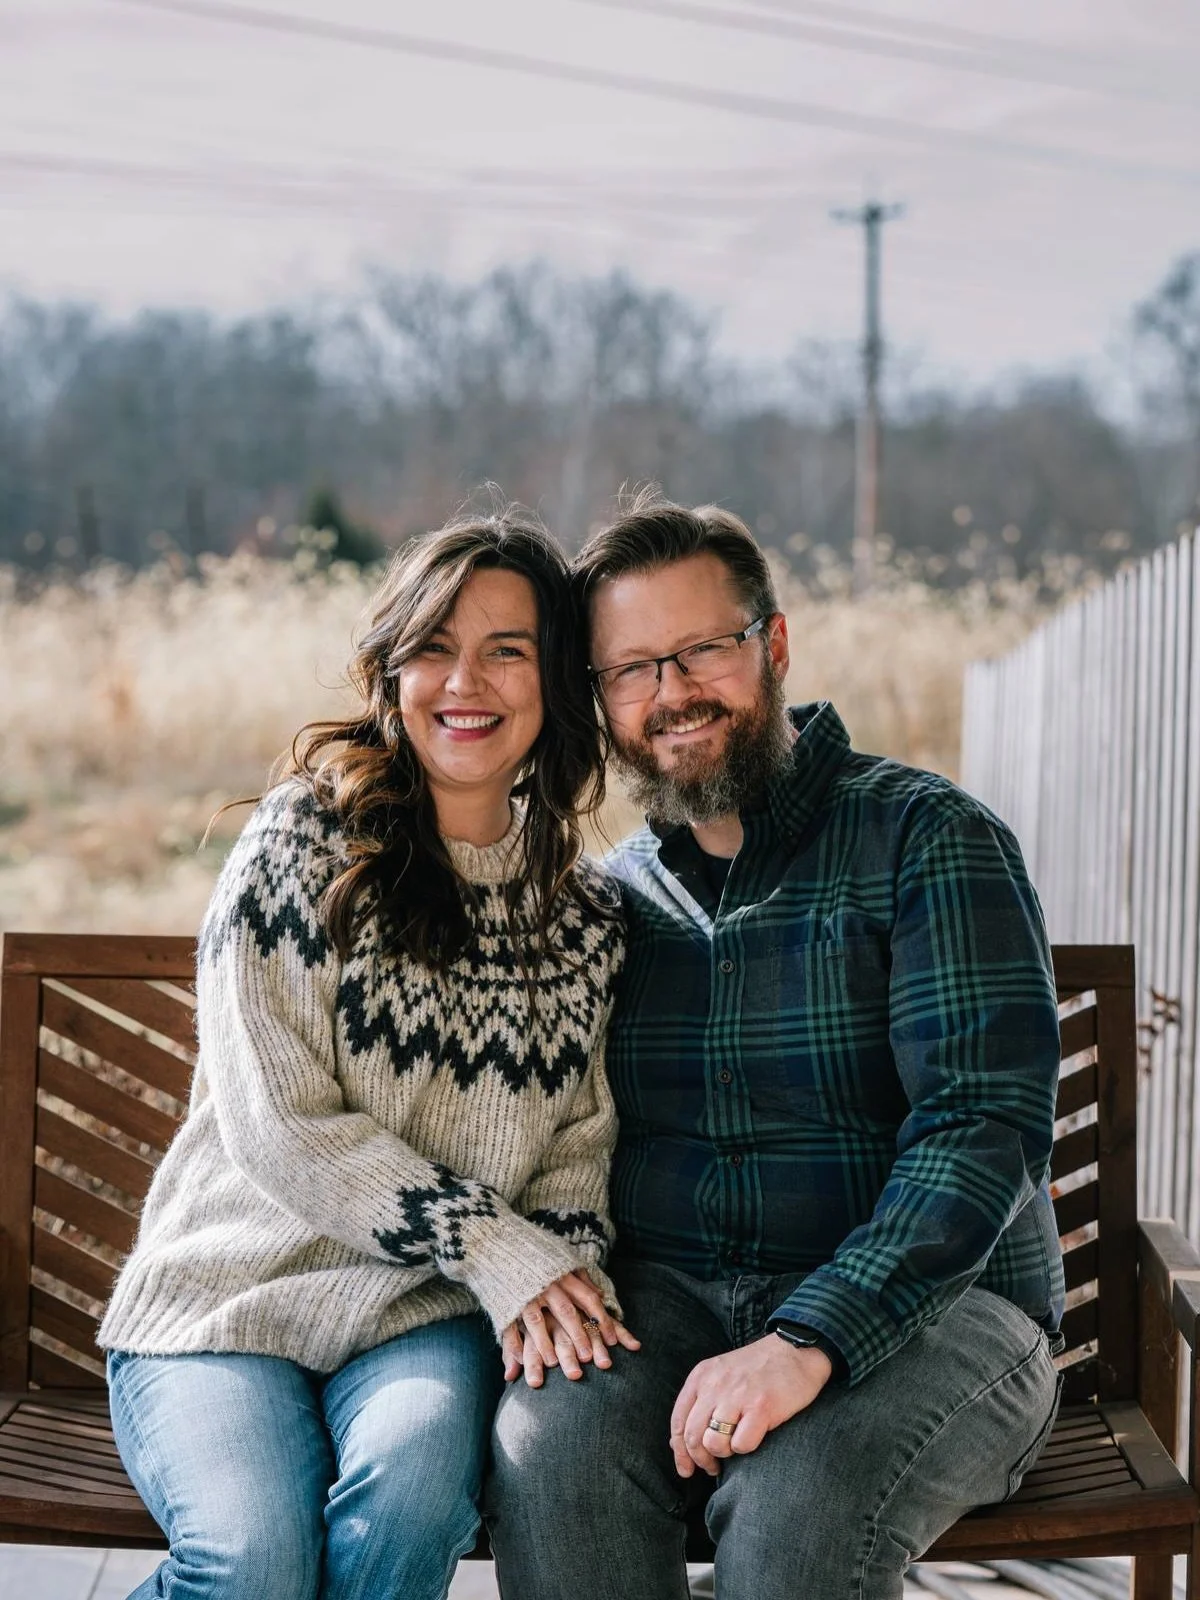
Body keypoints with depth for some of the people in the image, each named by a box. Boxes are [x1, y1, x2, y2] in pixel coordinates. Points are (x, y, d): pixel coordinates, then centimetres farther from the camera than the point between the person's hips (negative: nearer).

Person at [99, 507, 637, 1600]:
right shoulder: (303, 842, -5)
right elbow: (281, 1130, -10)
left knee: (413, 1490, -31)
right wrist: (493, 1247, -16)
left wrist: (562, 1260, -10)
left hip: (428, 1316, 3)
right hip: (232, 1293, -2)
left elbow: (580, 1139, 13)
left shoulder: (584, 914, 9)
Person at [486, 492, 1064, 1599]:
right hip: (667, 1297, 4)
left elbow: (988, 1124, -15)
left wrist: (811, 1342, -26)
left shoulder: (929, 841, -4)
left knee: (794, 1506, -35)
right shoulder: (610, 895, 13)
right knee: (552, 1446, -29)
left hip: (929, 1306, -3)